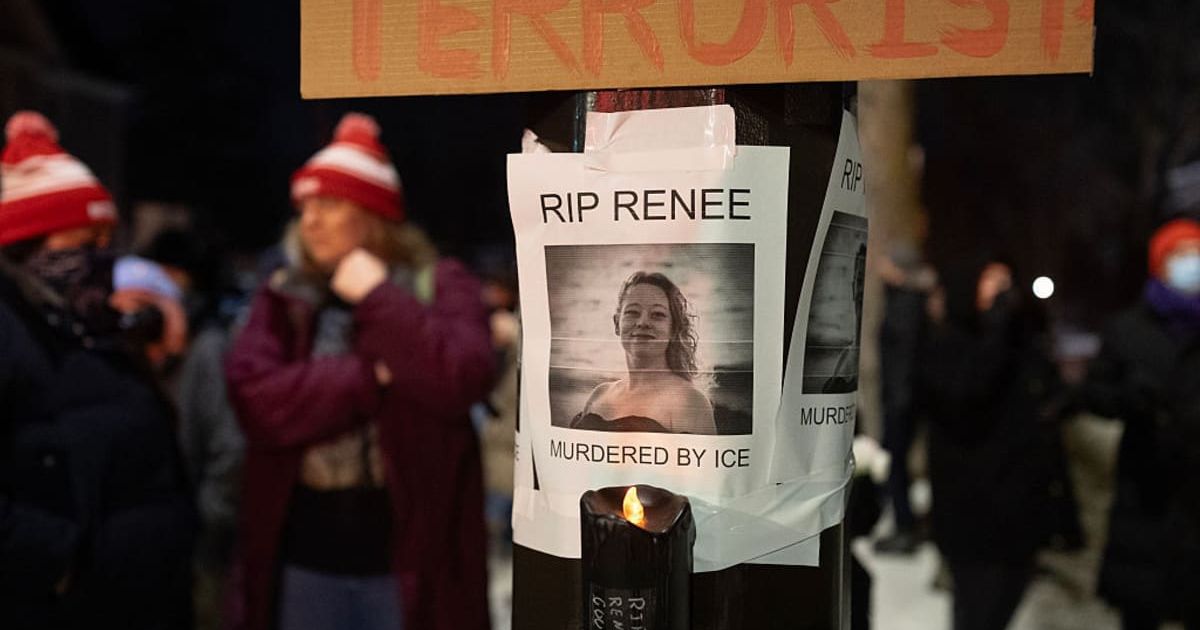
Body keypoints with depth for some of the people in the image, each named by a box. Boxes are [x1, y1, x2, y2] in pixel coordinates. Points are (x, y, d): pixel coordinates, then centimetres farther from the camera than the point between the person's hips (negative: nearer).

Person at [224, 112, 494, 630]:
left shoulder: (439, 286, 1)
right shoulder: (281, 299, 7)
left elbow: (461, 377, -17)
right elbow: (255, 397, -9)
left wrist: (377, 297, -11)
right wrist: (371, 377, -15)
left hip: (407, 553, -2)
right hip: (304, 554, 2)